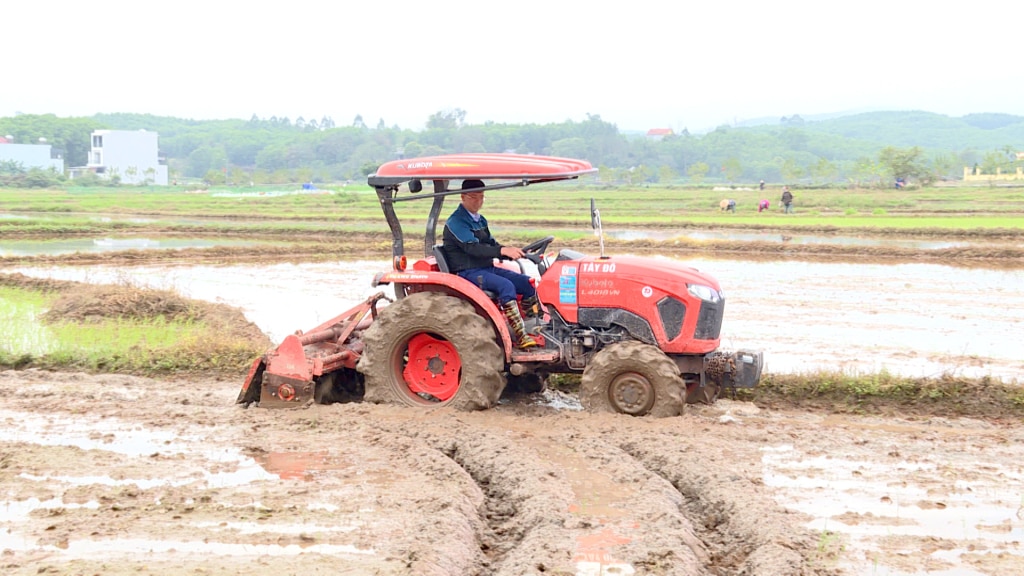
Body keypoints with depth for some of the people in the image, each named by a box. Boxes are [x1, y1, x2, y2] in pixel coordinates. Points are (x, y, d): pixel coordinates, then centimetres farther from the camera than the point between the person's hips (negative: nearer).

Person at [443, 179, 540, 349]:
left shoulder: (480, 220, 17)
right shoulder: (455, 222, -12)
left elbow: (491, 244, 16)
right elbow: (473, 248, -25)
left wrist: (512, 252, -6)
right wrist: (502, 251, -36)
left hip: (487, 268, 9)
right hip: (467, 273, -9)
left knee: (527, 282, -5)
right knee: (505, 285, -31)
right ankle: (522, 337, -34)